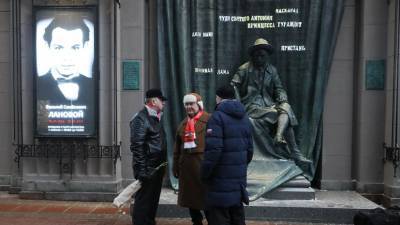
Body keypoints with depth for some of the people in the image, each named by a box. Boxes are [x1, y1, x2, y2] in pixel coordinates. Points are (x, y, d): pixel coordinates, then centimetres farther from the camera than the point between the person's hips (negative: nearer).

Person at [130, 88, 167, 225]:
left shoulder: (156, 117, 15)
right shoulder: (141, 118, -14)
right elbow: (137, 146, -20)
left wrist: (163, 165, 13)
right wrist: (141, 170, -22)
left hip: (157, 168, 9)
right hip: (148, 169, -9)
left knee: (153, 200, 18)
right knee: (143, 201, -1)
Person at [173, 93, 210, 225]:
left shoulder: (209, 120, -5)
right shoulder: (183, 124, 16)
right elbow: (177, 148, 18)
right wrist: (175, 166, 15)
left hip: (203, 164, -7)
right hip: (186, 165, 7)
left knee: (206, 196, -1)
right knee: (190, 196, 14)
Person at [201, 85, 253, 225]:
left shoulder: (217, 117, -13)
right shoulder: (245, 117, 12)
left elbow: (213, 149, -21)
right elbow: (249, 149, 12)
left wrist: (204, 174, -10)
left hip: (221, 181, -8)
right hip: (239, 179, 8)